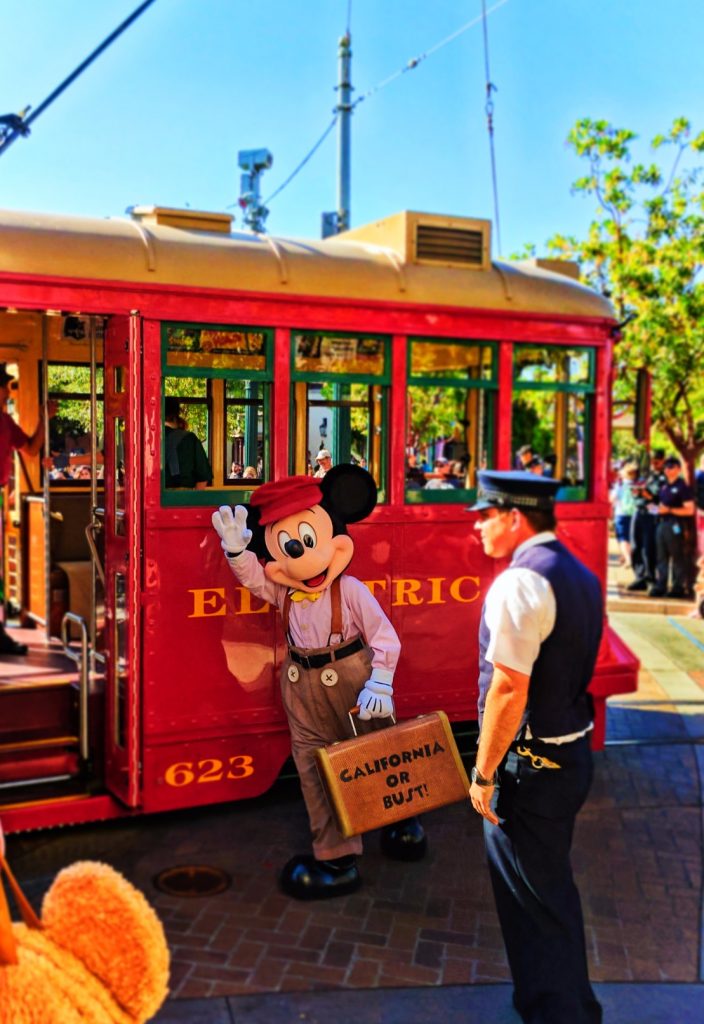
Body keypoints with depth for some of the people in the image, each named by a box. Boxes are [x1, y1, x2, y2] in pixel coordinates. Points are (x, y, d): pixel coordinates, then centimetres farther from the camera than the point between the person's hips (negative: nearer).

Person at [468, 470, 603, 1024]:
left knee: (534, 901, 6)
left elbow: (509, 689, -26)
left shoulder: (520, 583, -21)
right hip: (571, 751, 10)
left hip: (529, 765, -9)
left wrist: (484, 773, -17)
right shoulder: (580, 575, 8)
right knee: (552, 886, 23)